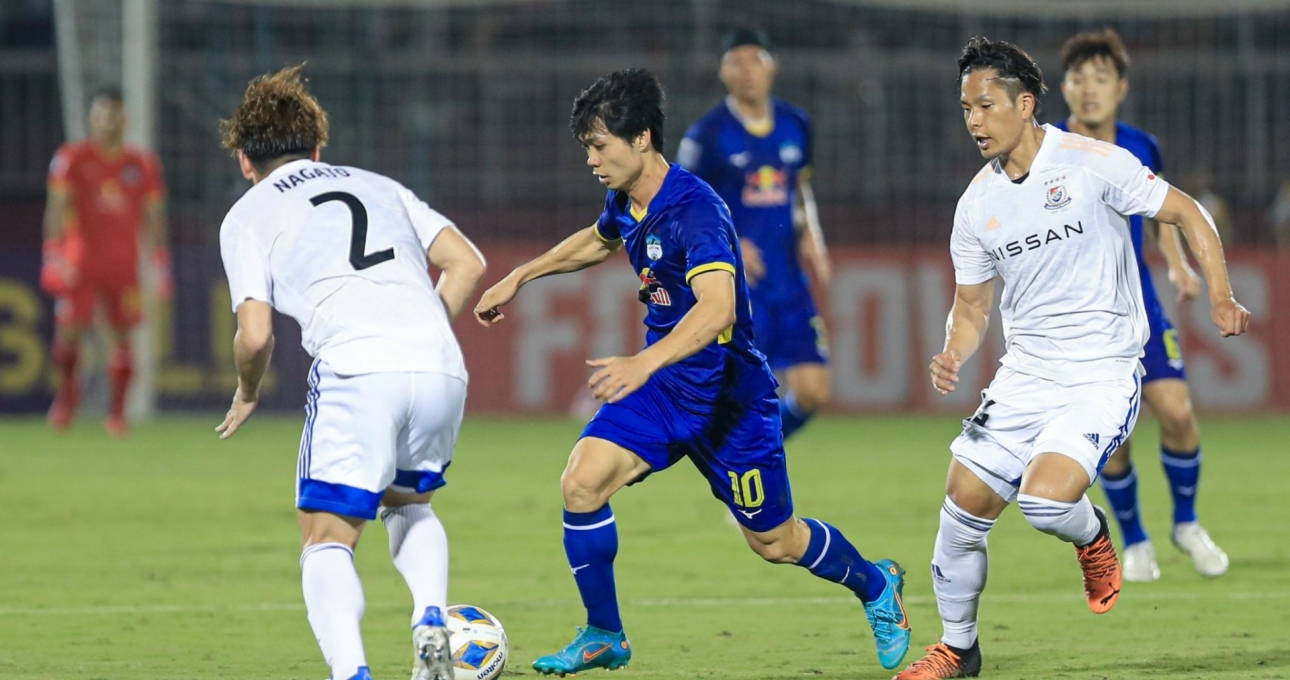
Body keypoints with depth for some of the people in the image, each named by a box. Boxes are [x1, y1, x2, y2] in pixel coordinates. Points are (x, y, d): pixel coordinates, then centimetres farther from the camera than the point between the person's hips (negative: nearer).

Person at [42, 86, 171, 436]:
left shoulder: (143, 164, 8)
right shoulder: (72, 158, 0)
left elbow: (154, 215, 12)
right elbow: (57, 207, -3)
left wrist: (161, 263, 5)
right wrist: (53, 254, -13)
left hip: (124, 262, 2)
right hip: (81, 260, -2)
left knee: (121, 336, -2)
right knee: (69, 330, -10)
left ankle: (117, 413, 4)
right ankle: (66, 392, 15)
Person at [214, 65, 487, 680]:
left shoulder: (248, 215, 14)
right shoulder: (379, 186, 27)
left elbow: (256, 334, 2)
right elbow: (467, 264, 16)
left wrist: (247, 394, 21)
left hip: (355, 375, -4)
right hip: (442, 370, 4)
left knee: (326, 544, 4)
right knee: (410, 505, 29)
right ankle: (430, 623, 4)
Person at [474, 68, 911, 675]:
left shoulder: (695, 210, -27)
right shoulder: (626, 202, -1)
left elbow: (717, 309, -42)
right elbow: (598, 240, 26)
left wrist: (646, 363, -55)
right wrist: (520, 277, 23)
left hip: (729, 396, -7)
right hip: (661, 385, 7)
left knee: (775, 543, 8)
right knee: (581, 484, -15)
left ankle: (876, 586, 38)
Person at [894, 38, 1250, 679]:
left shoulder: (1093, 163, -12)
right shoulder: (977, 205, 3)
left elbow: (1187, 215, -3)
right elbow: (971, 307, 13)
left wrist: (1220, 297, -14)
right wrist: (952, 357, -8)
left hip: (1104, 376, -5)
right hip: (1024, 378, 5)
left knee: (1046, 501, -25)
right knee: (963, 506, -1)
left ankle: (1092, 538, 12)